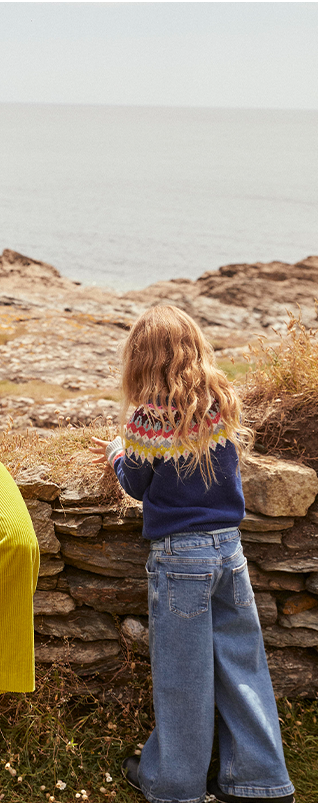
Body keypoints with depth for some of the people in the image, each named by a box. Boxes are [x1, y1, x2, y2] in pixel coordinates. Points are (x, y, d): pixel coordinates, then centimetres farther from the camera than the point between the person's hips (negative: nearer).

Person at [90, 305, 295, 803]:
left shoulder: (148, 418, -14)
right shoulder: (224, 404, 0)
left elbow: (137, 485, -1)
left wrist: (117, 456, 19)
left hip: (179, 556, -4)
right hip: (229, 546, 5)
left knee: (181, 675, 8)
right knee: (242, 663, 13)